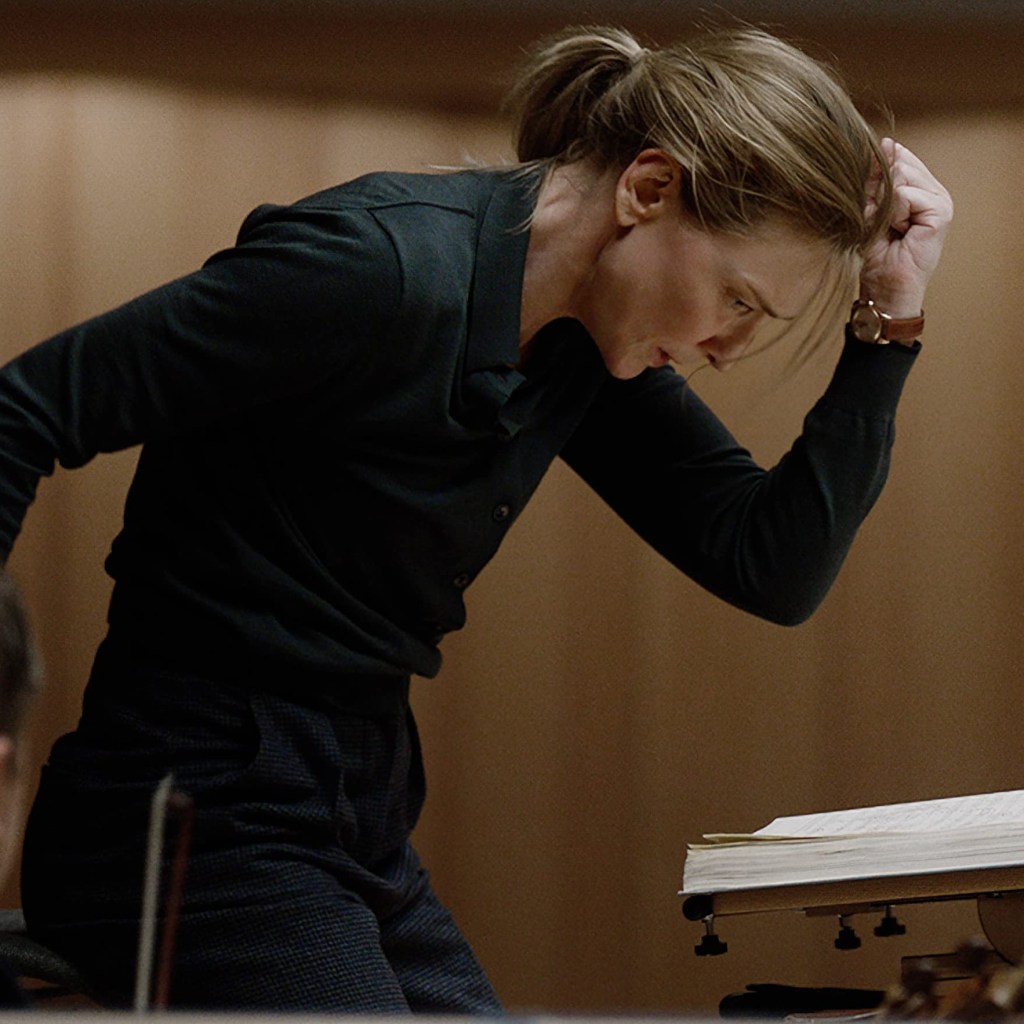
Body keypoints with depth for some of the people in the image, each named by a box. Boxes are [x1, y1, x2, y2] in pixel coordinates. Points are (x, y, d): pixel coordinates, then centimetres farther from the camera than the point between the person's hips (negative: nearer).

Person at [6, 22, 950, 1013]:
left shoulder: (588, 349, 6)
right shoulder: (384, 264, -21)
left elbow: (777, 570, 6)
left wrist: (889, 319, -1)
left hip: (361, 818, 9)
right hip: (204, 820, -9)